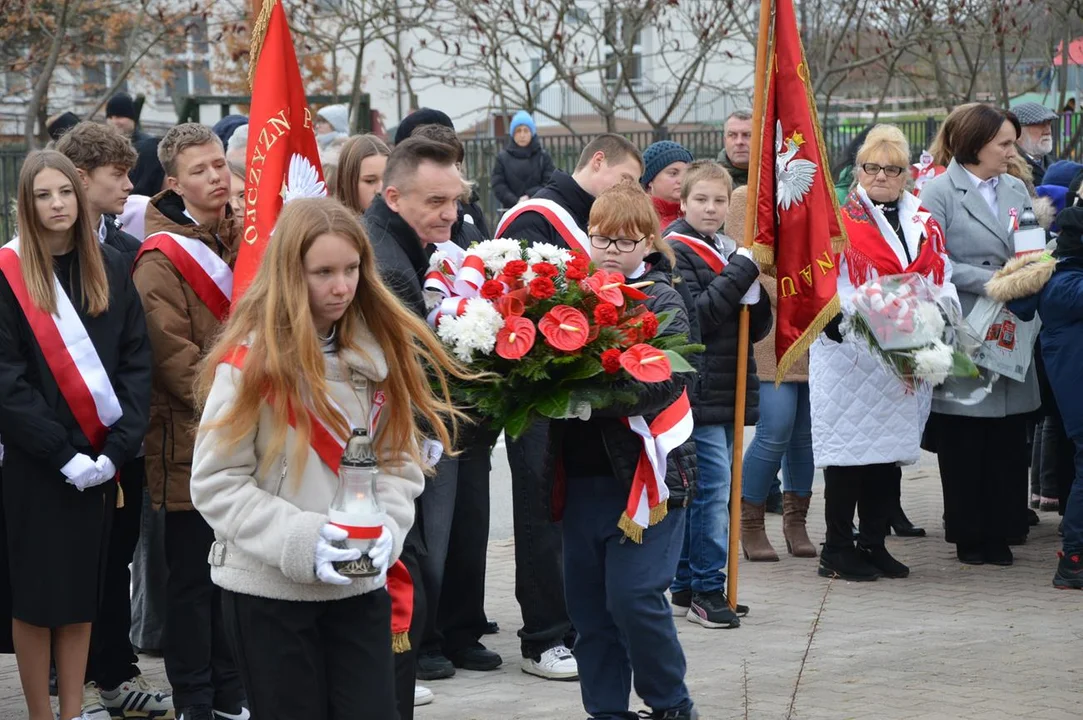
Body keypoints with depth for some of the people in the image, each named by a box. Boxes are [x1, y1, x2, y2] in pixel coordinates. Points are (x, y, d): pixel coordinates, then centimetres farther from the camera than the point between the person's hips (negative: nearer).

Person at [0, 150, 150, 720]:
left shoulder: (110, 268, 5)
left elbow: (137, 361, 2)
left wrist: (118, 447, -10)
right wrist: (62, 454, -16)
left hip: (98, 460, 4)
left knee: (81, 591, 9)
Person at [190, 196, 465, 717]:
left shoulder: (381, 350, 3)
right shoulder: (252, 360, -11)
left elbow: (399, 462, 7)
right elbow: (216, 483, -12)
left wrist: (387, 529, -12)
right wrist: (299, 539, -22)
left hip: (361, 587, 4)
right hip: (269, 590, -4)